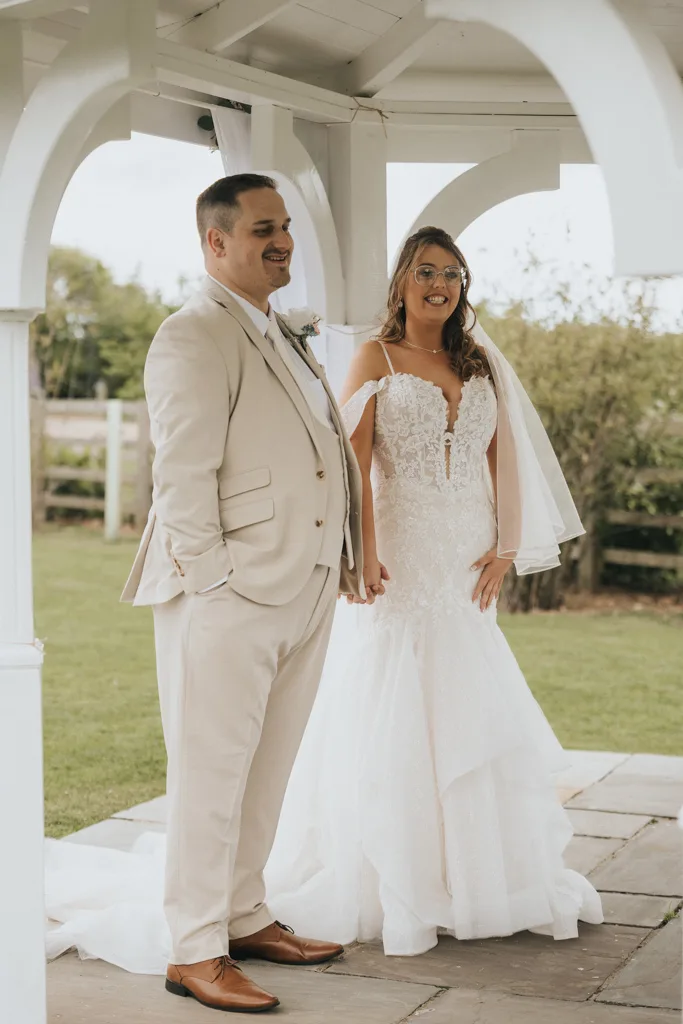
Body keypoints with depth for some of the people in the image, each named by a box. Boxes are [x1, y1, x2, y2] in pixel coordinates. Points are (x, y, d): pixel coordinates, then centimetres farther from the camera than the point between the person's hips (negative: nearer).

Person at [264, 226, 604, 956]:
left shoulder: (480, 363, 13)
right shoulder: (375, 359, 1)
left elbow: (505, 458, 9)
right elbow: (355, 464, -8)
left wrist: (506, 548, -3)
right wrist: (363, 555, -19)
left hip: (469, 567, 4)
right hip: (403, 560, -4)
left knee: (476, 717, 7)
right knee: (395, 724, -1)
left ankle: (482, 876, 19)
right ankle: (395, 888, 7)